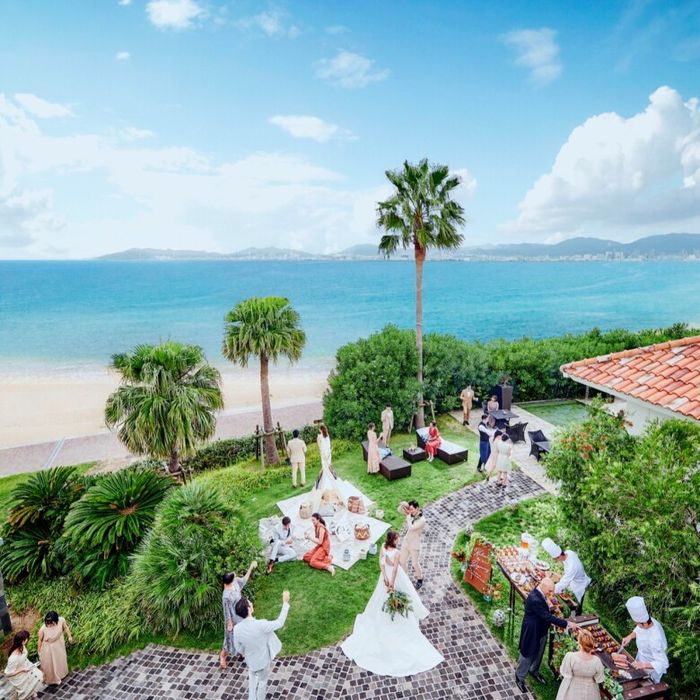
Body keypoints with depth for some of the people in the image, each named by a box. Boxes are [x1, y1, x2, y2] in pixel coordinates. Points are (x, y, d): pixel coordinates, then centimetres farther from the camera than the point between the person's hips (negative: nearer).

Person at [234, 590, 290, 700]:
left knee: (252, 679, 33)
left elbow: (239, 649, -7)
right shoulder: (260, 625, -40)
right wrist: (285, 603, -21)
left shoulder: (237, 629, -25)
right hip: (263, 660, -3)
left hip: (250, 660, 4)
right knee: (262, 682, 25)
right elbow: (279, 623, -26)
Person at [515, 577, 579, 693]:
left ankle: (534, 671, 53)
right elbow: (548, 617, -34)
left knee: (539, 653, 28)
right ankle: (519, 678, 35)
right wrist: (567, 624, -29)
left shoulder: (540, 593, -9)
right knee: (527, 655, 12)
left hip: (541, 630, 8)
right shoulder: (534, 599, -38)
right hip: (532, 632, -8)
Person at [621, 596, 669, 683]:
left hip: (650, 671, -6)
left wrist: (643, 665, -40)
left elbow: (663, 663, -36)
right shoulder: (650, 621, -21)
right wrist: (630, 636, -12)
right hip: (642, 660, 6)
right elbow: (638, 629, 1)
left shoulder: (654, 640, -43)